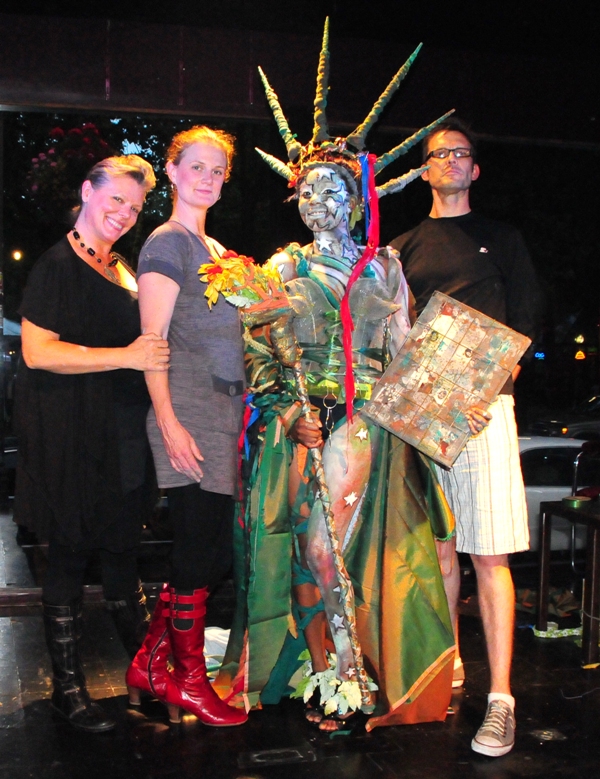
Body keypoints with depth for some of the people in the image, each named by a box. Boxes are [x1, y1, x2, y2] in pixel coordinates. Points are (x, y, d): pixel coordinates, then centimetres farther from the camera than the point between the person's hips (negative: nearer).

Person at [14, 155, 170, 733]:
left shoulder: (122, 269, 17)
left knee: (122, 549, 14)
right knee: (69, 554, 2)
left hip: (123, 433, 7)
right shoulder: (57, 265, -7)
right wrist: (126, 356, -21)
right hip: (71, 434, -7)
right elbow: (38, 350, -17)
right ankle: (67, 685, 15)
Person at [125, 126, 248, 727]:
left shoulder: (214, 249, 21)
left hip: (223, 414, 9)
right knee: (199, 548, -3)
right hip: (189, 414, -9)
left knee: (216, 549, 9)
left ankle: (150, 664, 22)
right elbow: (152, 340, -12)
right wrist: (169, 423, -19)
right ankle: (188, 681, 12)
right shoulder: (167, 243, -5)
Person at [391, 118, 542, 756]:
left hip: (484, 403, -2)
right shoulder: (403, 248, 17)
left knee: (488, 555, -6)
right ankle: (447, 668, 22)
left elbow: (524, 320, 7)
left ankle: (500, 699, -2)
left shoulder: (501, 239, 13)